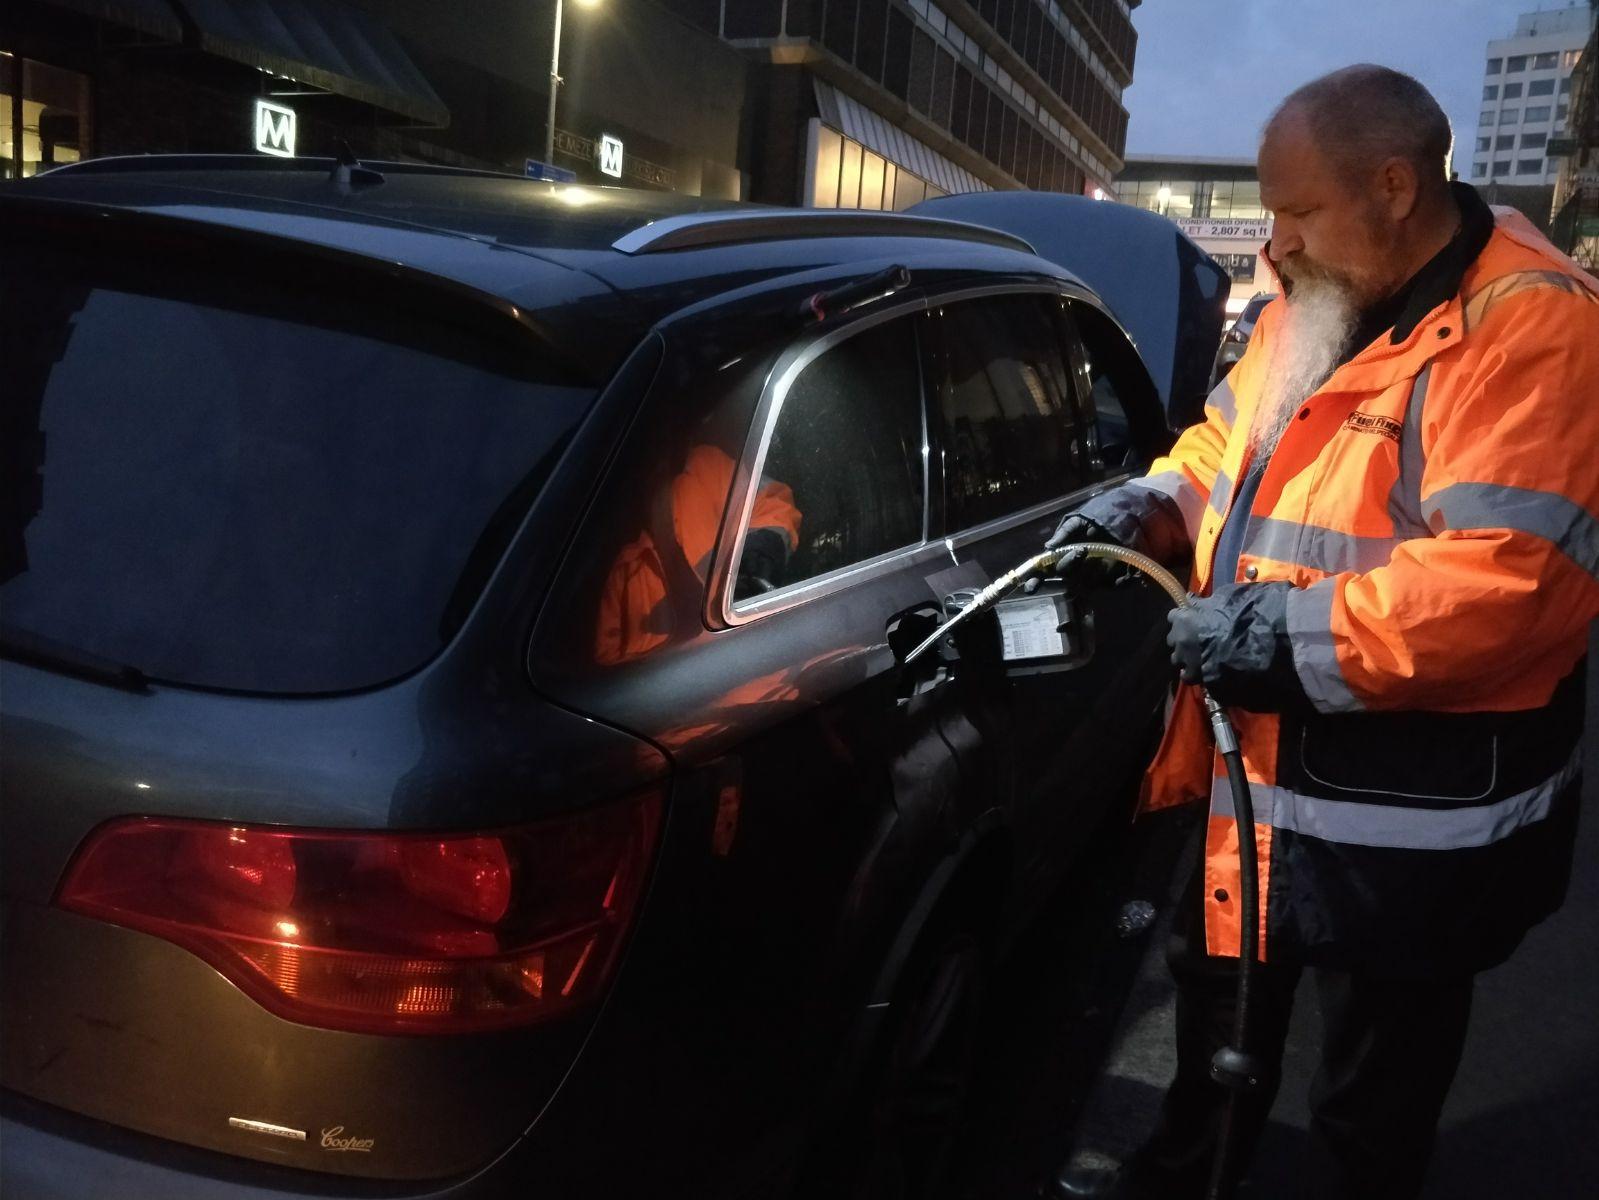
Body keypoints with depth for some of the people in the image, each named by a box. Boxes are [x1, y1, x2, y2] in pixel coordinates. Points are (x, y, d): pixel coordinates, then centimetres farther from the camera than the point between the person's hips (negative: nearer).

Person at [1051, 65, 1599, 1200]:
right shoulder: (1317, 305, 7)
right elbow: (1228, 443, 19)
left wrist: (1288, 633, -29)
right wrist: (1148, 505, -1)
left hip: (1407, 821, -9)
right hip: (1259, 773, 9)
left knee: (1369, 1104, 14)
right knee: (1218, 1000, 29)